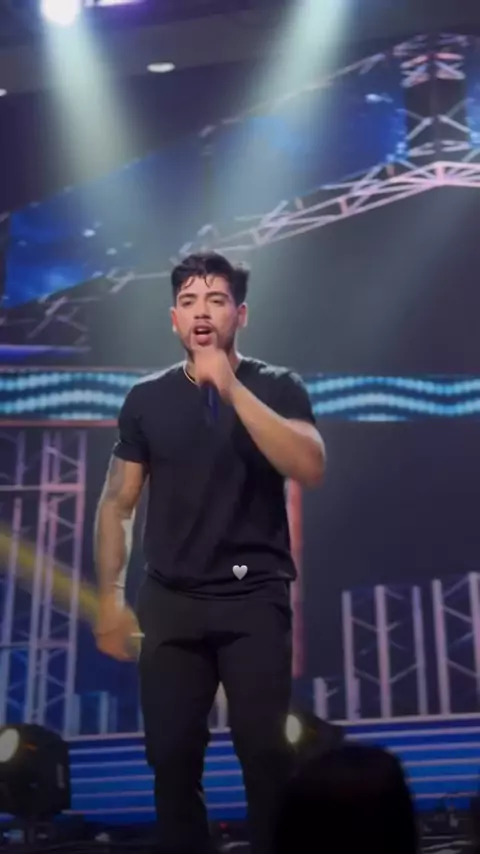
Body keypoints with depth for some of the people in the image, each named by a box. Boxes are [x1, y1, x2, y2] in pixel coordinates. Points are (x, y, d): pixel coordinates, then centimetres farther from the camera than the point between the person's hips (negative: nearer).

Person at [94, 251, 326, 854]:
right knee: (171, 756, 3)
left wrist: (231, 388, -17)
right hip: (170, 602, 2)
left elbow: (310, 467, -15)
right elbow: (117, 504, 10)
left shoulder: (276, 387, 3)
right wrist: (110, 597, 2)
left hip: (255, 598, -2)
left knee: (264, 751, -6)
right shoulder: (147, 398, 7)